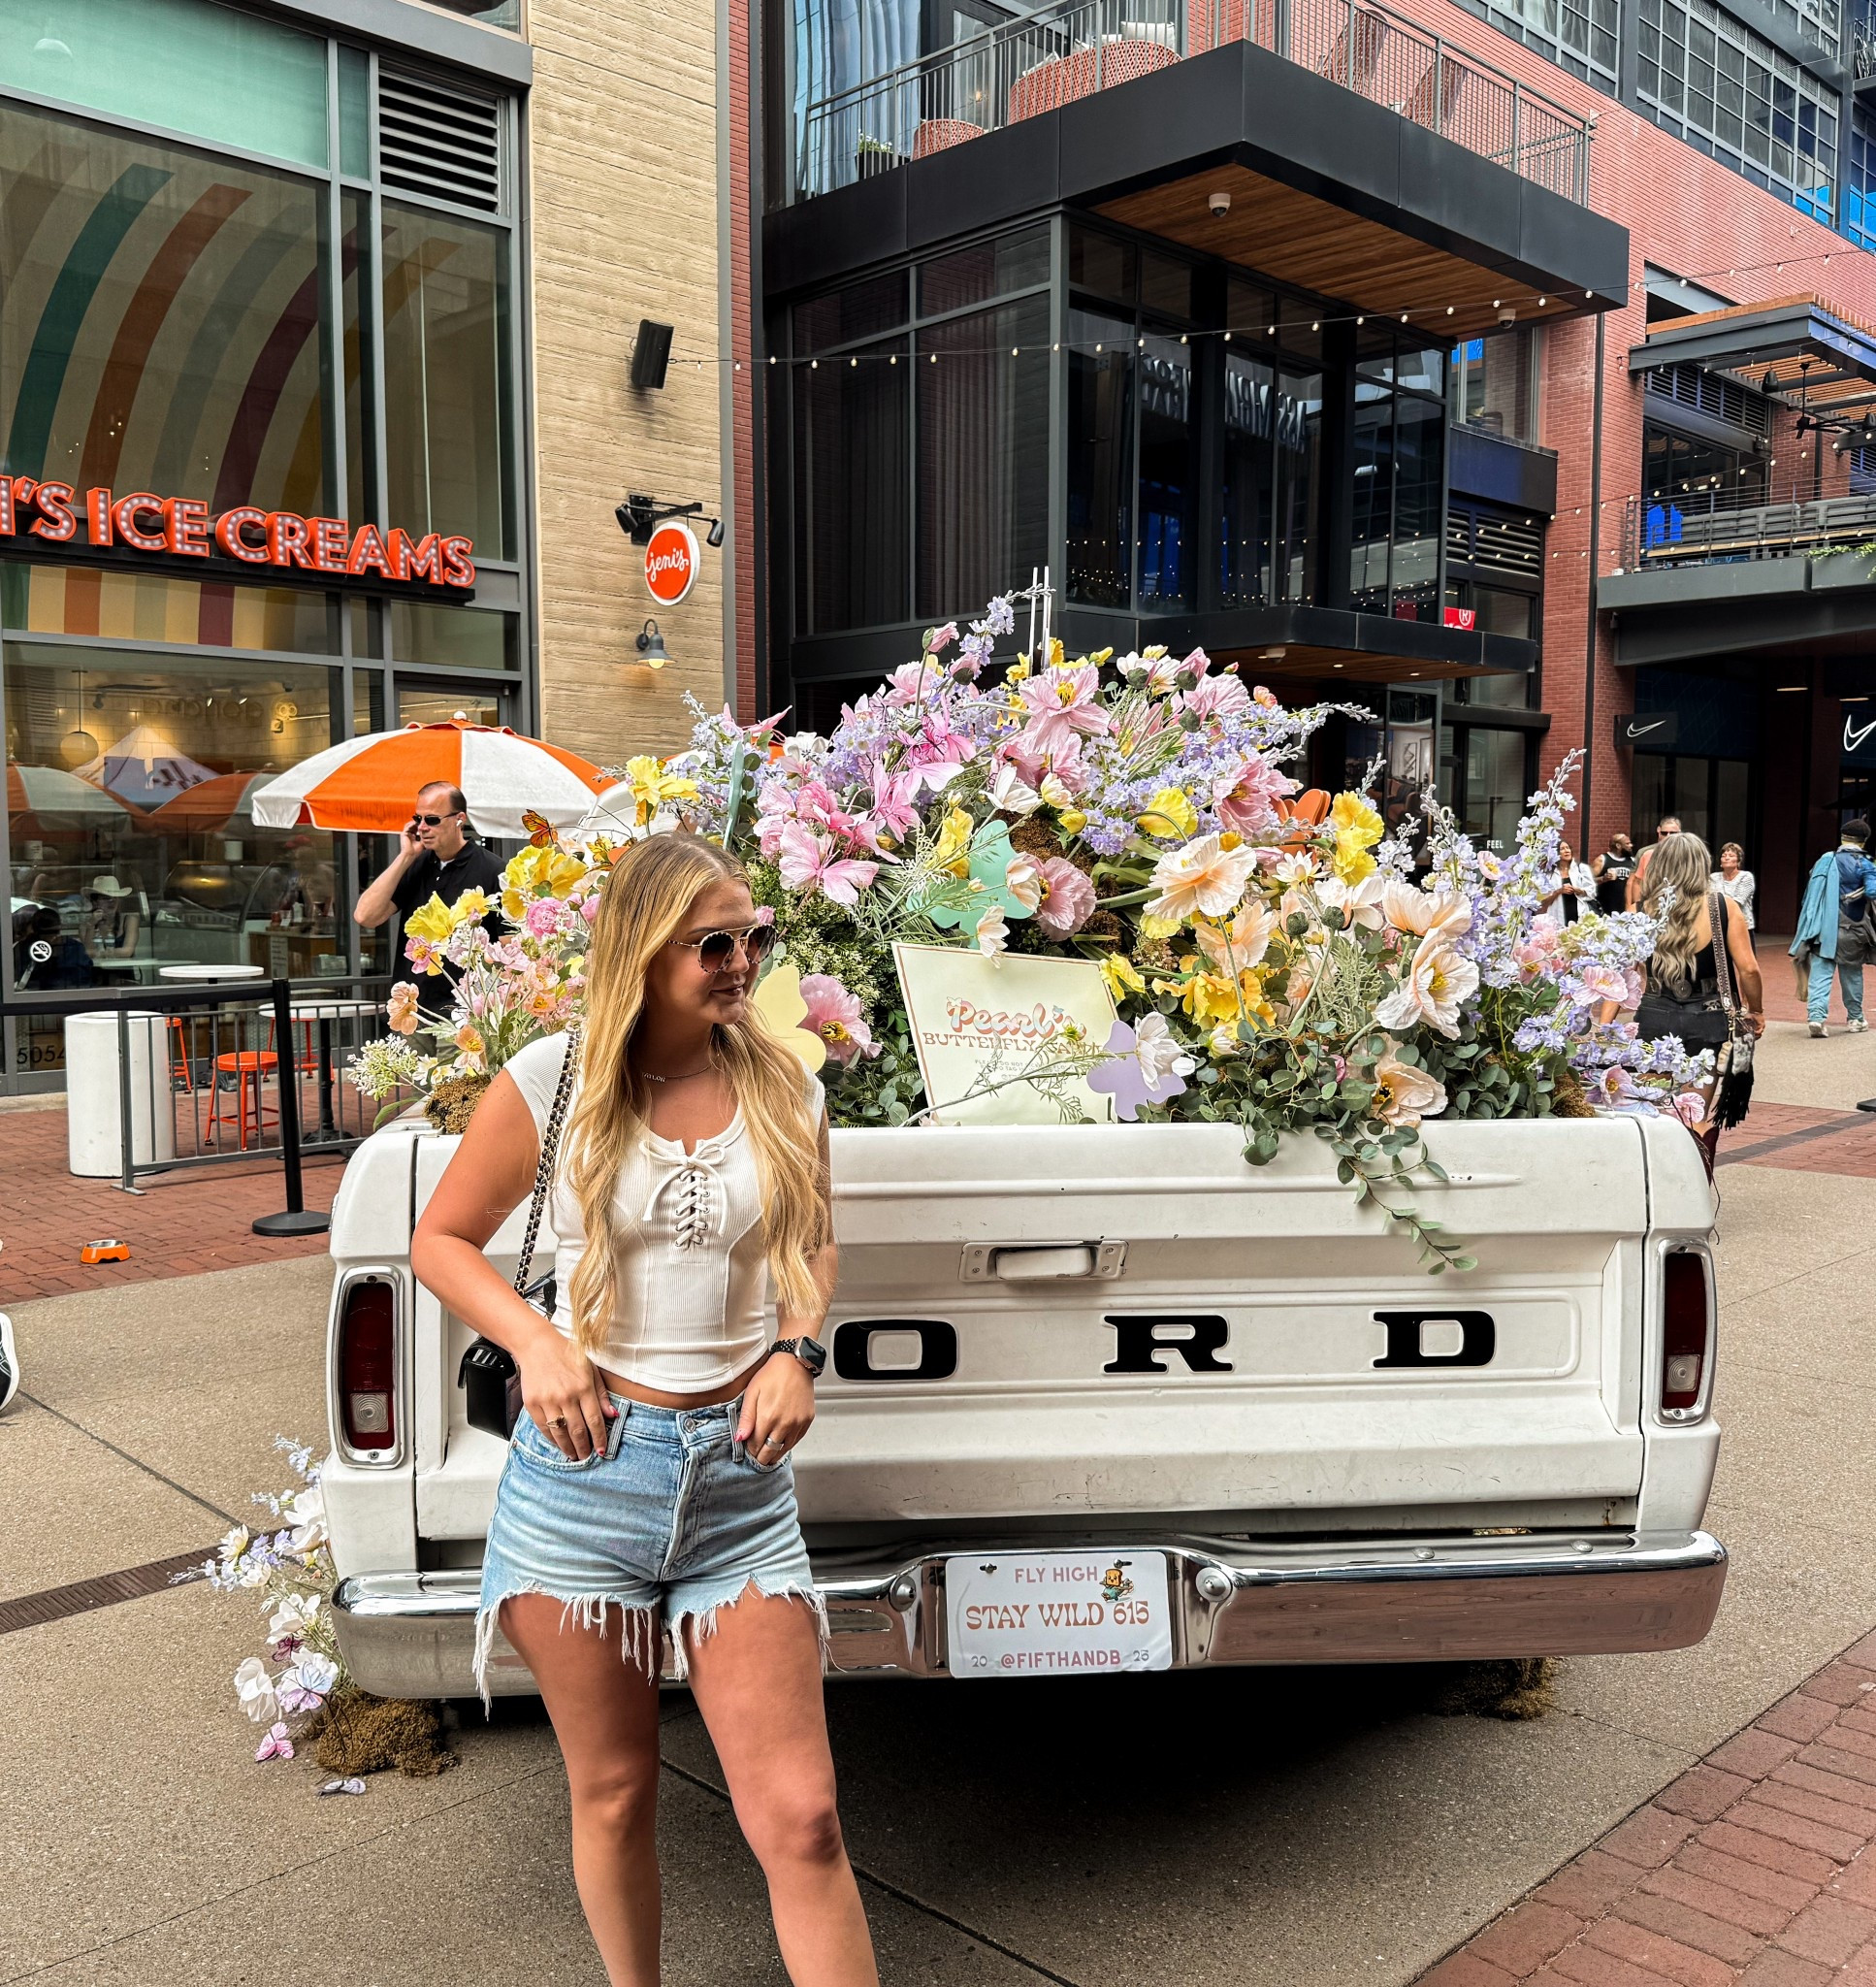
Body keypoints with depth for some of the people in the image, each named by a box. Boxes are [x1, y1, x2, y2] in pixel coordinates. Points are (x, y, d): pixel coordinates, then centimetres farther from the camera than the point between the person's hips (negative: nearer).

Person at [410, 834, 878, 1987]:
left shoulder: (784, 1092, 2)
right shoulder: (554, 1081, -5)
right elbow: (441, 1242, 5)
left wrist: (799, 1349, -1)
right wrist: (535, 1341, -11)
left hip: (738, 1476, 1)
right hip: (583, 1466, 0)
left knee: (800, 1819, -2)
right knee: (614, 1799, 16)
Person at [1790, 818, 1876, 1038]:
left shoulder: (1824, 861, 9)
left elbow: (1810, 894, 15)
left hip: (1823, 928, 2)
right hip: (1851, 929, -2)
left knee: (1820, 973, -4)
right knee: (1852, 974, 13)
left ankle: (1816, 1015, -21)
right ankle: (1855, 1019, 24)